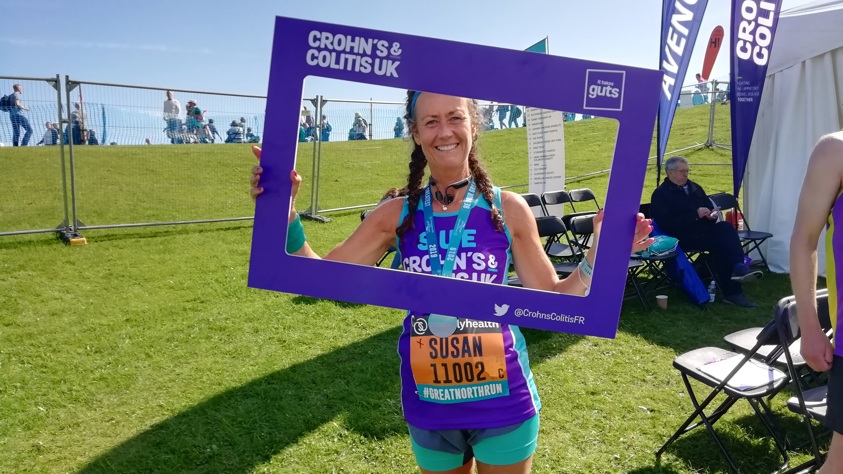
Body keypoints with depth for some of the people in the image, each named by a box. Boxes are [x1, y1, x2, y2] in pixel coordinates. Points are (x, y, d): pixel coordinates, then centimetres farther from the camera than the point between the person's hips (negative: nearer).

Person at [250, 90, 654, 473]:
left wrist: (598, 257, -18)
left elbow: (551, 299, -3)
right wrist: (283, 212, -15)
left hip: (502, 401, -1)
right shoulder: (396, 215, -5)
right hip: (428, 403, 2)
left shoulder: (508, 209, -8)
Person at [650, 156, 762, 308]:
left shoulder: (694, 187, 23)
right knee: (718, 242, -30)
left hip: (705, 228, 6)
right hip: (684, 236, -6)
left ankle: (738, 267, -42)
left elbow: (710, 206, 26)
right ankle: (732, 292, -32)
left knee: (726, 227, -28)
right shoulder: (660, 194, -1)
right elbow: (667, 223, -14)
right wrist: (695, 215, -19)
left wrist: (713, 214, -1)